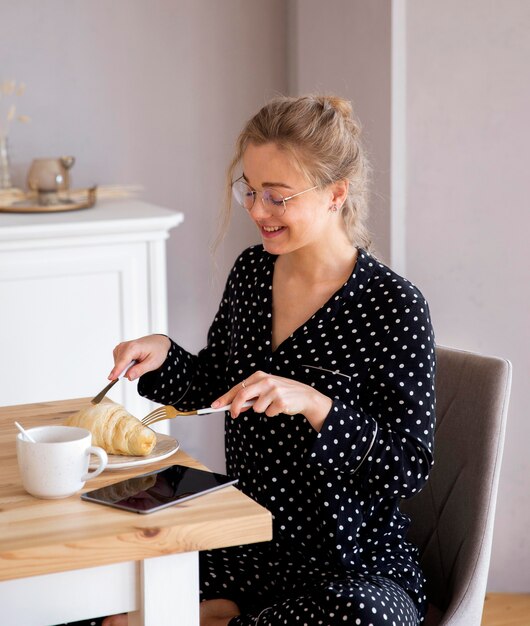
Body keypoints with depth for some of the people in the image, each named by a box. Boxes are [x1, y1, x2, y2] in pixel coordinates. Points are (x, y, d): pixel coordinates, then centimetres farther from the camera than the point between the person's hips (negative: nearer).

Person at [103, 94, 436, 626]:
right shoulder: (251, 272, 3)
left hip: (354, 569, -4)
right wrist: (163, 355, -4)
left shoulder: (393, 307, -16)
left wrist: (314, 404, -29)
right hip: (247, 548, 4)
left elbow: (409, 469, -17)